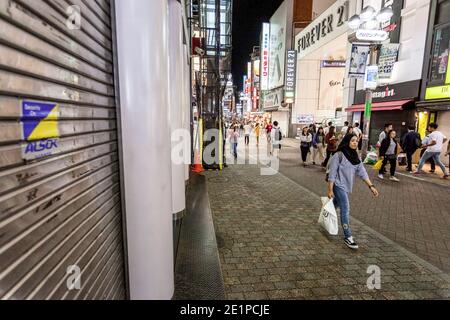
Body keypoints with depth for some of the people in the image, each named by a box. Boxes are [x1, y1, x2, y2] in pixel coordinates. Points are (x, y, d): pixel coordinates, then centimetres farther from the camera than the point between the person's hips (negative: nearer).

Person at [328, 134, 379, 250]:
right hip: (338, 186, -7)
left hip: (347, 186, 7)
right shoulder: (338, 155, -15)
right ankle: (348, 237, -4)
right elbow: (332, 173, -16)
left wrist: (371, 186, -8)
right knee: (345, 209, -10)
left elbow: (362, 172, 2)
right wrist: (330, 190, -17)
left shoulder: (356, 156, 5)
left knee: (336, 205, 21)